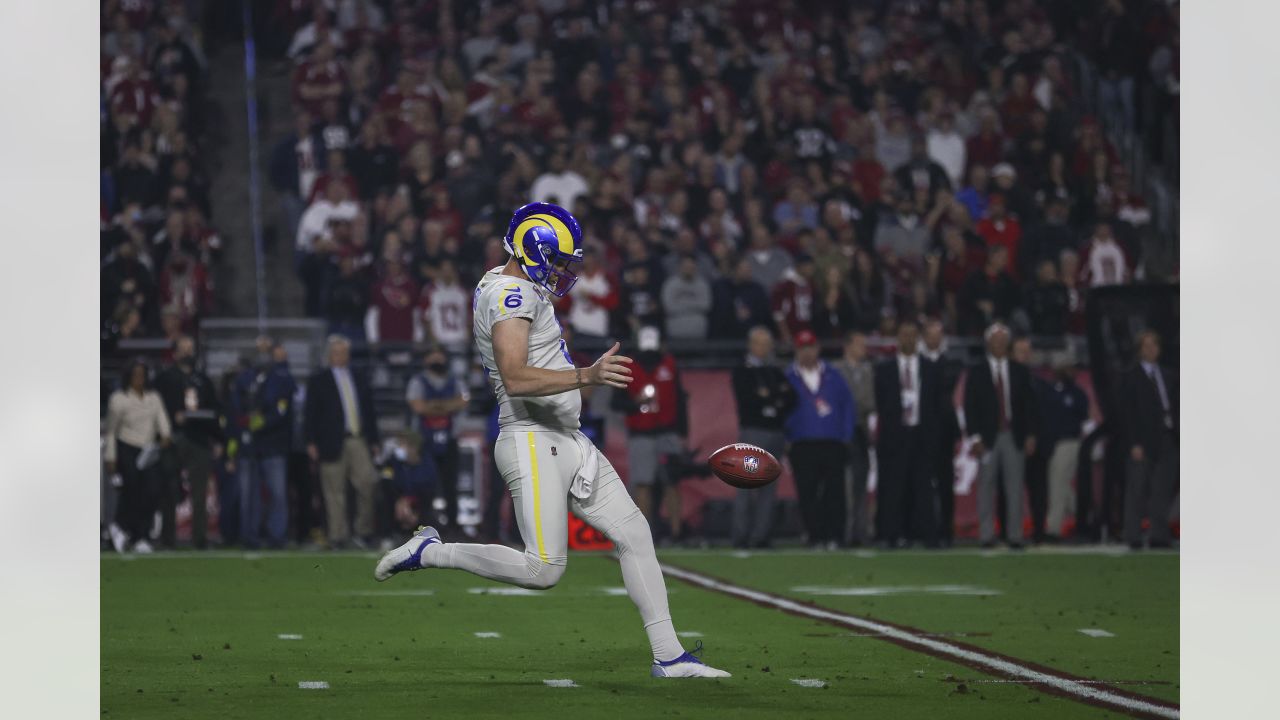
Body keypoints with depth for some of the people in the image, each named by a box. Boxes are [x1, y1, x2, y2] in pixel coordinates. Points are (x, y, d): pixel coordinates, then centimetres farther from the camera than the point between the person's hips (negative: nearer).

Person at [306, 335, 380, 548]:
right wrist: (311, 442, -7)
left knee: (368, 483, -9)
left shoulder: (359, 380, 18)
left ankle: (363, 531, 5)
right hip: (333, 441, -3)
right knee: (335, 492, -2)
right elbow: (311, 413, 1)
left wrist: (373, 440, 15)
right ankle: (338, 536, 2)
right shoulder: (318, 380, 6)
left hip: (359, 442, 3)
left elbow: (369, 411, 21)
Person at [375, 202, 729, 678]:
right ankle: (429, 552, 3)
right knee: (543, 569, -13)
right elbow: (515, 378, -28)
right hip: (533, 442, -11)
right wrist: (586, 377, -36)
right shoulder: (512, 295, -15)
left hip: (567, 442, 11)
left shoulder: (518, 290, 17)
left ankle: (668, 656, 8)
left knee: (634, 533, 7)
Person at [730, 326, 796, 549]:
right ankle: (741, 536, -8)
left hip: (775, 433, 5)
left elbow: (791, 399, 10)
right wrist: (777, 397, -5)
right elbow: (746, 400, -9)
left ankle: (761, 536, 2)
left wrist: (767, 397, -4)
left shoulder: (777, 372, 20)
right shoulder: (742, 372, 6)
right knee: (747, 486, -9)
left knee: (768, 487, 1)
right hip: (752, 432, -5)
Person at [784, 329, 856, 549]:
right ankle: (815, 537, -1)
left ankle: (834, 536, -3)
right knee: (807, 493, -5)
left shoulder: (833, 376, 13)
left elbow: (848, 405, 12)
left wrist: (846, 436, 3)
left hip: (833, 444, 1)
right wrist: (788, 437, -5)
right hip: (803, 446, -1)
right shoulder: (789, 378, 8)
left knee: (834, 490, -5)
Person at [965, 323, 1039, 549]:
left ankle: (1015, 535, -3)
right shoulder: (976, 372, 7)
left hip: (1014, 437, 1)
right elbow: (970, 406, 2)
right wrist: (975, 437, -7)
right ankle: (987, 536, 0)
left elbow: (1028, 405, 11)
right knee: (986, 486, -2)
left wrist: (1030, 435, 2)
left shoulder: (1020, 372, 12)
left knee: (1014, 486, -3)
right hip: (988, 437, -1)